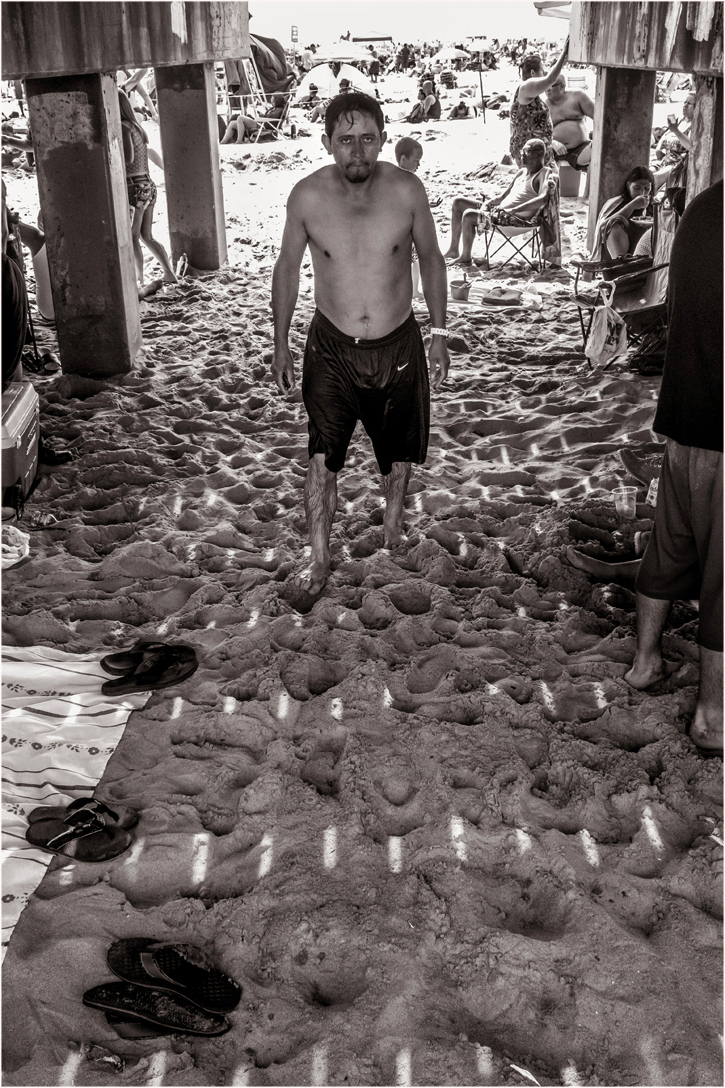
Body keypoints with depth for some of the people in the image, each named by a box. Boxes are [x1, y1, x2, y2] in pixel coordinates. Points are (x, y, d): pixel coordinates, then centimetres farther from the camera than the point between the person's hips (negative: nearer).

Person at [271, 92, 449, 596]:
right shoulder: (307, 195, -12)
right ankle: (320, 558, 11)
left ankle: (394, 520, 45)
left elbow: (431, 259, 2)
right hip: (332, 347, -1)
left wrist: (440, 334, 2)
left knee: (401, 445, 17)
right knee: (322, 455, -4)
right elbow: (288, 267, 2)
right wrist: (281, 343, 3)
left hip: (399, 344, 1)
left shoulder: (407, 190, -12)